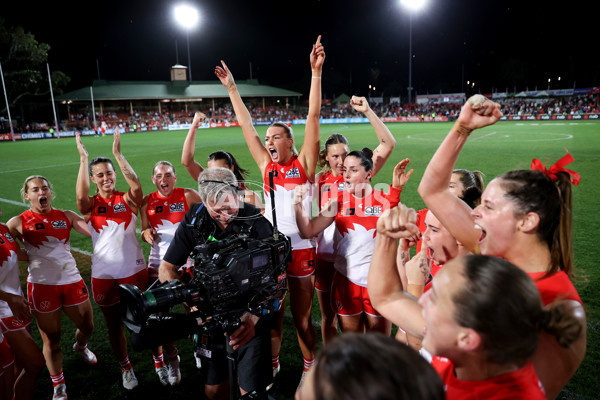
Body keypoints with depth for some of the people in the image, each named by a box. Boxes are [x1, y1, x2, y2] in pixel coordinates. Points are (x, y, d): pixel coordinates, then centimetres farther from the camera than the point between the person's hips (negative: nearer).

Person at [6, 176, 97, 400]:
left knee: (87, 326, 14)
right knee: (51, 339, 8)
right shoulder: (18, 222, -3)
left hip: (72, 281, 3)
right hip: (42, 286, -2)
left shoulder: (66, 216, 3)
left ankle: (80, 347, 51)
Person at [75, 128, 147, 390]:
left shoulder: (128, 200, -2)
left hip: (134, 269, -1)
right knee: (114, 325, 15)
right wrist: (83, 158, -25)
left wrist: (118, 154, -28)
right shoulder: (90, 205, -1)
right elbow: (81, 196, -24)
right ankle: (125, 368, 36)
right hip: (104, 274, 1)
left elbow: (136, 186, -24)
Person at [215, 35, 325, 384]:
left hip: (301, 249, -3)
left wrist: (316, 71, -14)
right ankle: (272, 365, 37)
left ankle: (310, 369, 32)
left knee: (302, 318, 10)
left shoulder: (304, 163, -3)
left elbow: (313, 116, -10)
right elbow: (247, 125, 11)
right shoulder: (266, 164, 7)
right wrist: (232, 88, 15)